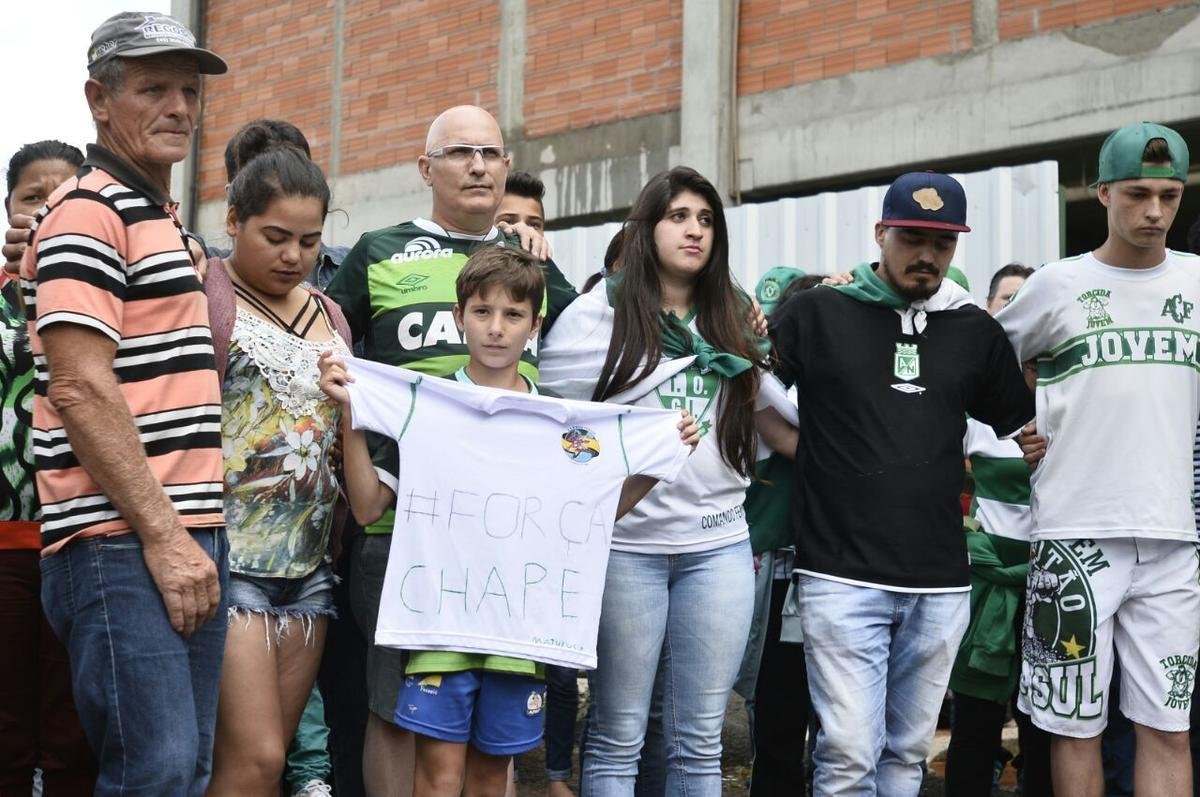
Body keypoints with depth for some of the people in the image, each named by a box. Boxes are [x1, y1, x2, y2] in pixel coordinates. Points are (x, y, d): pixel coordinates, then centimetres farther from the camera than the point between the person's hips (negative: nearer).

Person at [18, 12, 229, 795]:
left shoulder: (163, 222, 21)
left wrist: (199, 533, 17)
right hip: (123, 550, -9)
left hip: (187, 539, 9)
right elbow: (82, 390, -17)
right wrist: (162, 536, -17)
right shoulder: (88, 212, -8)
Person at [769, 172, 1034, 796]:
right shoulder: (816, 314, 0)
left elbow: (1024, 429, 20)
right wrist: (806, 451, -2)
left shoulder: (976, 331, 10)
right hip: (842, 575, -3)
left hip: (940, 584, 4)